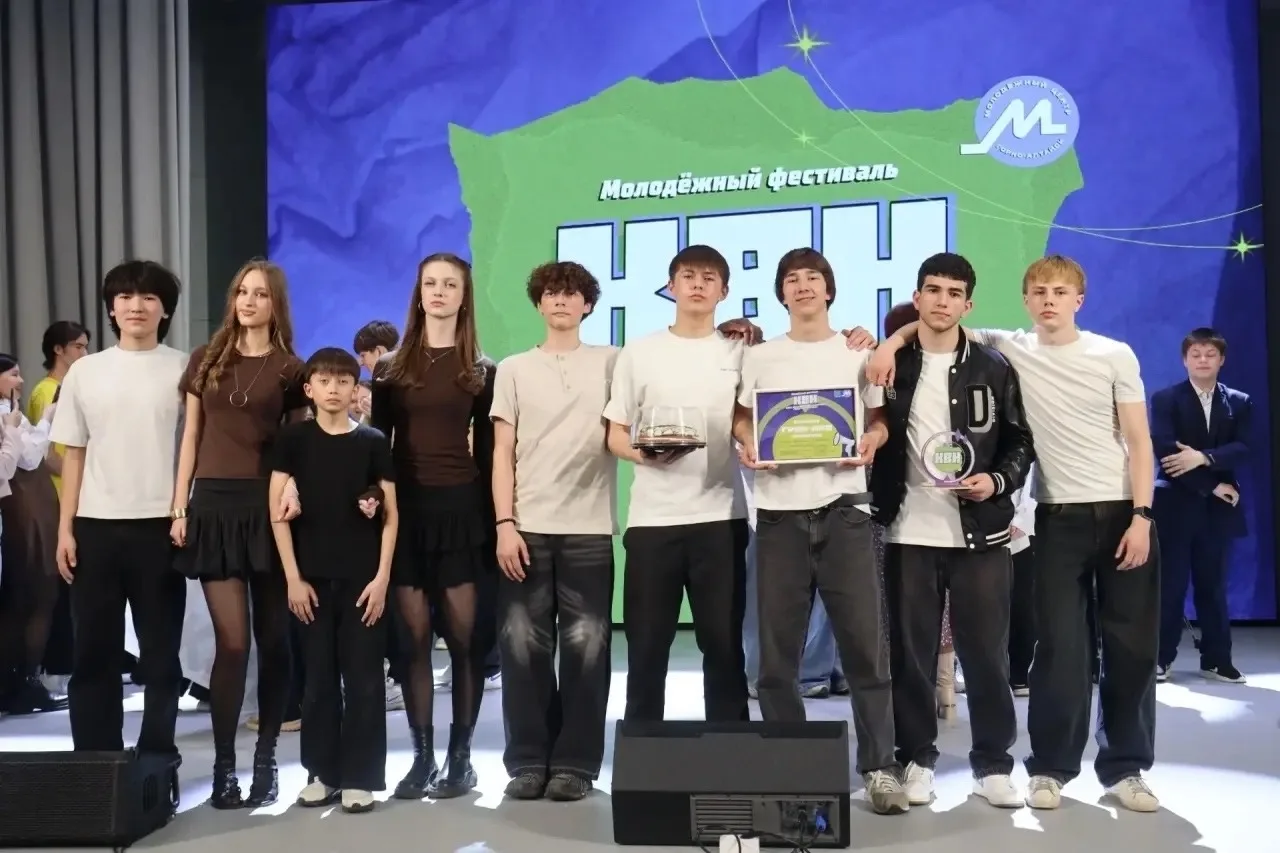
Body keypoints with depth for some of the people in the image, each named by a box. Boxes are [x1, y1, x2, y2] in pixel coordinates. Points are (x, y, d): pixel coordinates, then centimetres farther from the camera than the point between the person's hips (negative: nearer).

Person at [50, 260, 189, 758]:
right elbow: (74, 455, 9)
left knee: (161, 652, 5)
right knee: (94, 652, 7)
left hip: (160, 526, -2)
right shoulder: (84, 371, 8)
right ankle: (94, 760, 18)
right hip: (96, 526, 2)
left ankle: (156, 759, 16)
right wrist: (65, 529, 4)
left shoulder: (184, 370, 1)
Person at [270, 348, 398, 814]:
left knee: (363, 678, 2)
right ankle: (322, 772, 19)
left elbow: (391, 516, 2)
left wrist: (382, 577, -6)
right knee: (318, 677, 8)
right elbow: (278, 511, 1)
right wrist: (293, 577, -5)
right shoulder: (293, 439, 3)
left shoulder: (373, 442, 2)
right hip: (312, 576, 1)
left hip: (362, 577, -1)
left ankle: (360, 776, 10)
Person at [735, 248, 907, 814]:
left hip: (843, 510, -1)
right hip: (779, 513, 1)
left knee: (865, 644, -3)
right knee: (777, 651, 5)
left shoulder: (858, 351, 10)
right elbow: (739, 417, 15)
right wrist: (746, 447, -7)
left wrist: (870, 442, -10)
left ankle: (880, 768, 6)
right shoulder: (760, 357, 12)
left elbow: (881, 419, 12)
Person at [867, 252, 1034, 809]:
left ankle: (993, 764, 17)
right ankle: (917, 759, 19)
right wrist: (880, 505, -6)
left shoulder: (993, 369, 6)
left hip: (980, 533, 0)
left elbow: (1021, 440, 8)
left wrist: (999, 481, -9)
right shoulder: (888, 366, 5)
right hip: (909, 532, 0)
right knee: (911, 653, 7)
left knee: (986, 653, 4)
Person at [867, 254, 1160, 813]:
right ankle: (1051, 767, 12)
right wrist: (893, 341, -11)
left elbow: (1138, 441, 0)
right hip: (1058, 517, 0)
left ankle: (1125, 768, 17)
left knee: (1132, 646, 5)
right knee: (1059, 646, 0)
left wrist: (1141, 516, -8)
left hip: (1121, 512, 0)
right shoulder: (1011, 350, 3)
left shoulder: (1115, 355, 1)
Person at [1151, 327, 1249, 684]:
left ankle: (1216, 659, 16)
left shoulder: (1240, 402, 10)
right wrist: (1213, 485, -12)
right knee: (1171, 585, 0)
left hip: (1218, 507, 3)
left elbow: (1243, 449, -4)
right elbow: (1165, 451, -11)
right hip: (1176, 504, -3)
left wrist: (1203, 457, -20)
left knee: (1213, 585, 9)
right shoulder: (1165, 399, 0)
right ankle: (1161, 657, 7)